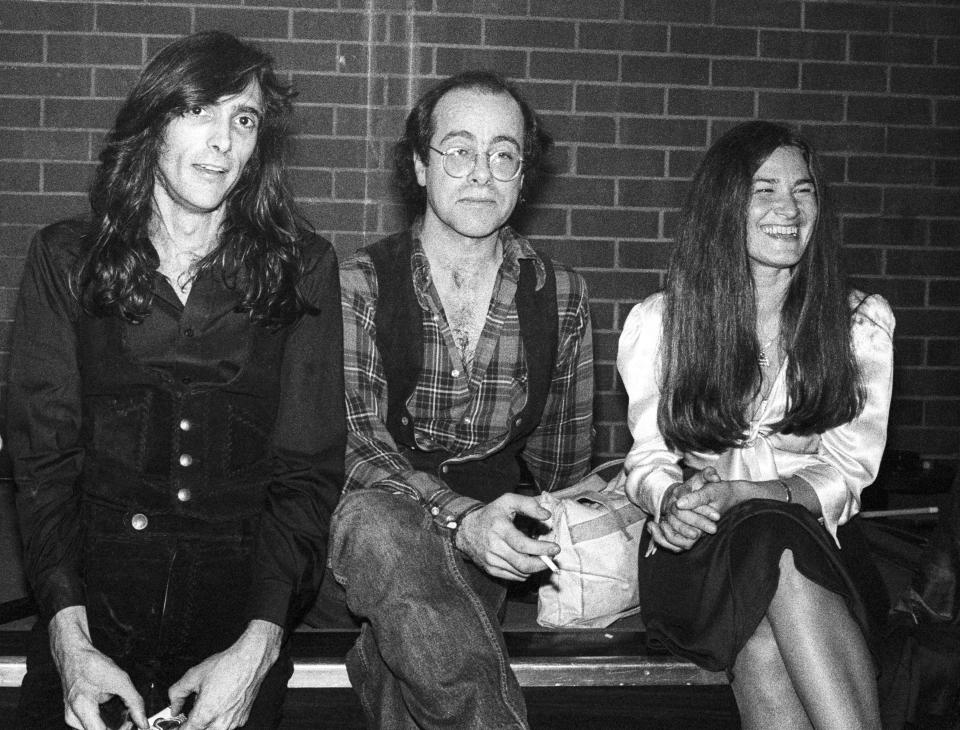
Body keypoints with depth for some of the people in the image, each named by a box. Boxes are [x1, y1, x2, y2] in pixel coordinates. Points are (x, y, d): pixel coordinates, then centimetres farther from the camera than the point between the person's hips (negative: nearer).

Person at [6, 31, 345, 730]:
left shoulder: (303, 269, 1)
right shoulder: (65, 259, 3)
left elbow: (310, 468, -3)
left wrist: (258, 644, -16)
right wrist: (69, 637, -15)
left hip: (241, 604, 0)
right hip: (93, 606, 1)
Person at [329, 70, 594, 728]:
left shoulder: (559, 296, 6)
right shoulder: (360, 285, -1)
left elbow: (562, 465, 15)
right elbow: (355, 444, -12)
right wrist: (458, 518, -28)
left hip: (496, 541, 0)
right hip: (384, 510, 0)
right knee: (380, 523, -36)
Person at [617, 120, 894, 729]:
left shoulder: (861, 323, 7)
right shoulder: (658, 323, 6)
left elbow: (845, 474, 2)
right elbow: (647, 459, 10)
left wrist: (741, 494, -17)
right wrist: (670, 500, -16)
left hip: (812, 543, 0)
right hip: (696, 558, 0)